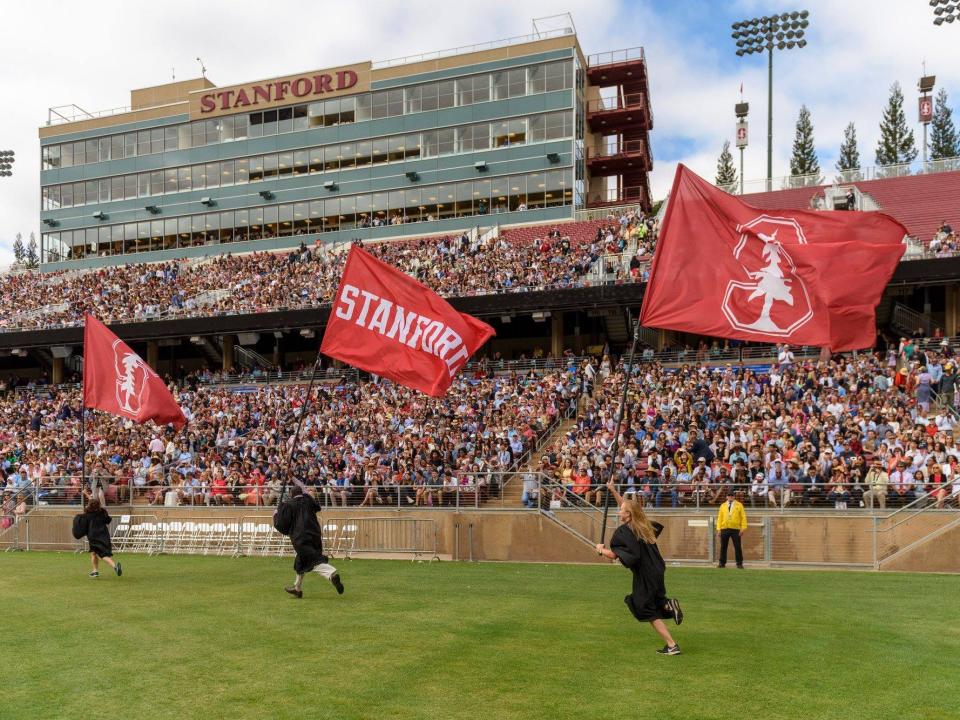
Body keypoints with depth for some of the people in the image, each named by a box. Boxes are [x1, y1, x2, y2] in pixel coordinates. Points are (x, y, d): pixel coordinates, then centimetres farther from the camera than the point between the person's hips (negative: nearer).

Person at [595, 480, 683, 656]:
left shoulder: (623, 532, -17)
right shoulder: (643, 525, 7)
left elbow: (614, 555, -20)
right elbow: (628, 506, 21)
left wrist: (601, 550, -1)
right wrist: (613, 491, 23)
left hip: (644, 577, -8)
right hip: (656, 571, 8)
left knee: (650, 612, 6)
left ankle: (672, 645, 4)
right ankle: (668, 605, 0)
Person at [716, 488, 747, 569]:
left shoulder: (739, 505, 6)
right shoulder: (723, 505, 12)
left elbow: (743, 517, 2)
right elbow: (719, 518, 10)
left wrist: (743, 528, -7)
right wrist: (718, 529, 3)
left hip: (735, 529, -2)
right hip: (724, 529, 2)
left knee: (738, 547, -1)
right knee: (723, 547, 4)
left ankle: (739, 563, 8)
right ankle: (722, 563, 11)